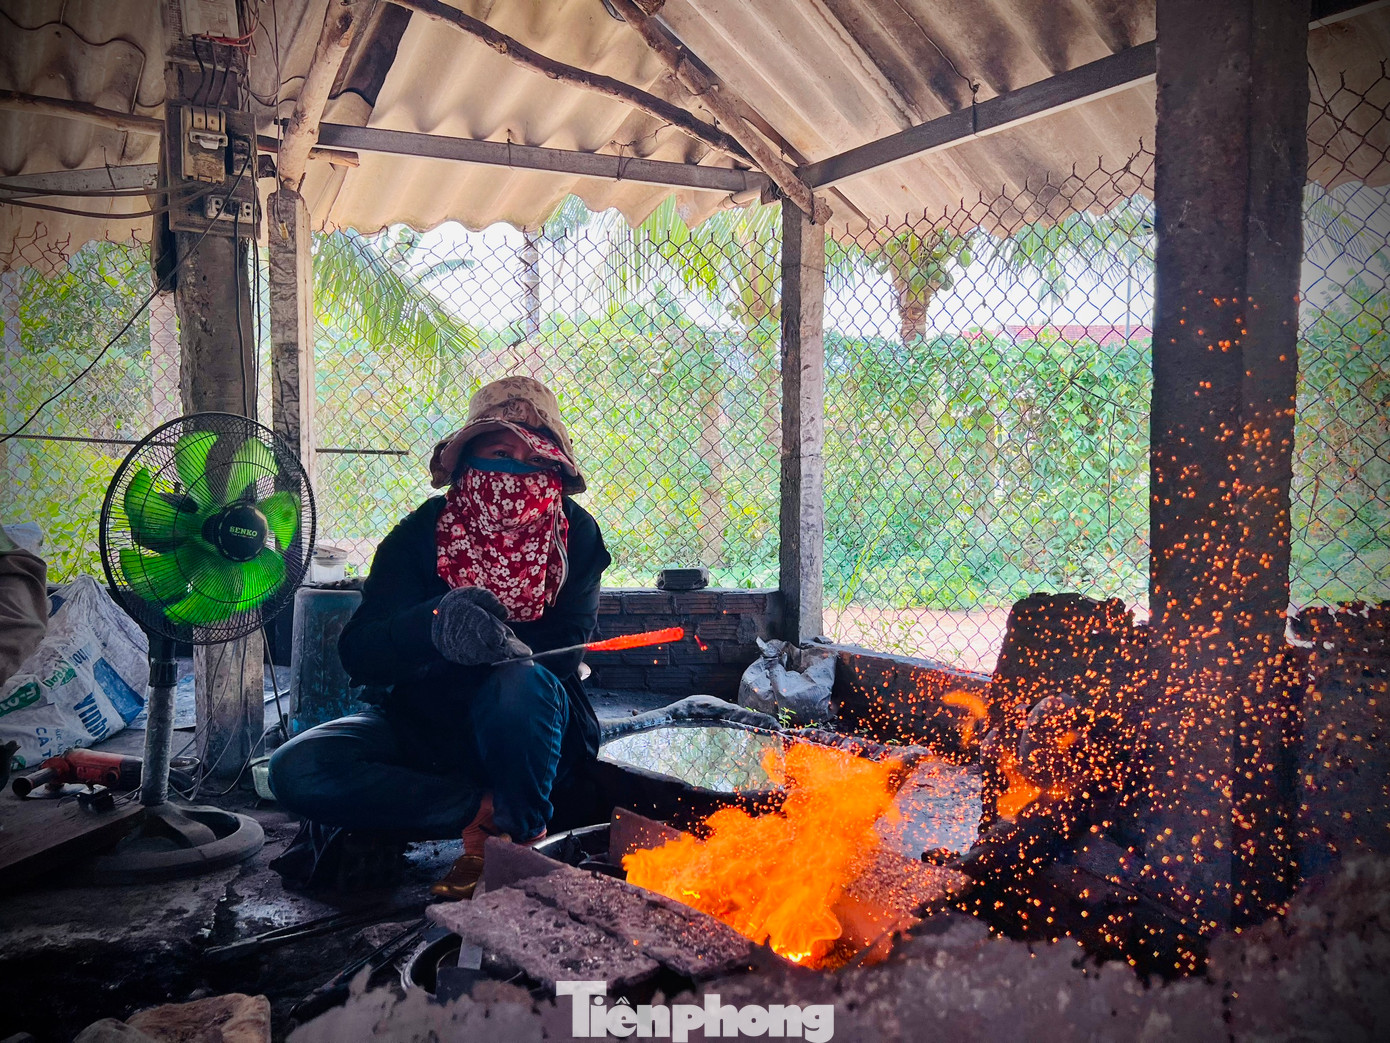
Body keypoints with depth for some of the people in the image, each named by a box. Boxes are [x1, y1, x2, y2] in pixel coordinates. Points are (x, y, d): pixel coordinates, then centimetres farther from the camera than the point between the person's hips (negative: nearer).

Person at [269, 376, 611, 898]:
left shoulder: (577, 535, -9)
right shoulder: (422, 533, -10)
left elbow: (567, 650, -16)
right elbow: (358, 654, -18)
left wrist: (501, 642, -35)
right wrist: (433, 624, -39)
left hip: (524, 738, -2)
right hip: (423, 728, 2)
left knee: (521, 682, -37)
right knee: (296, 769, -22)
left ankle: (525, 837, -11)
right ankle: (486, 811, -13)